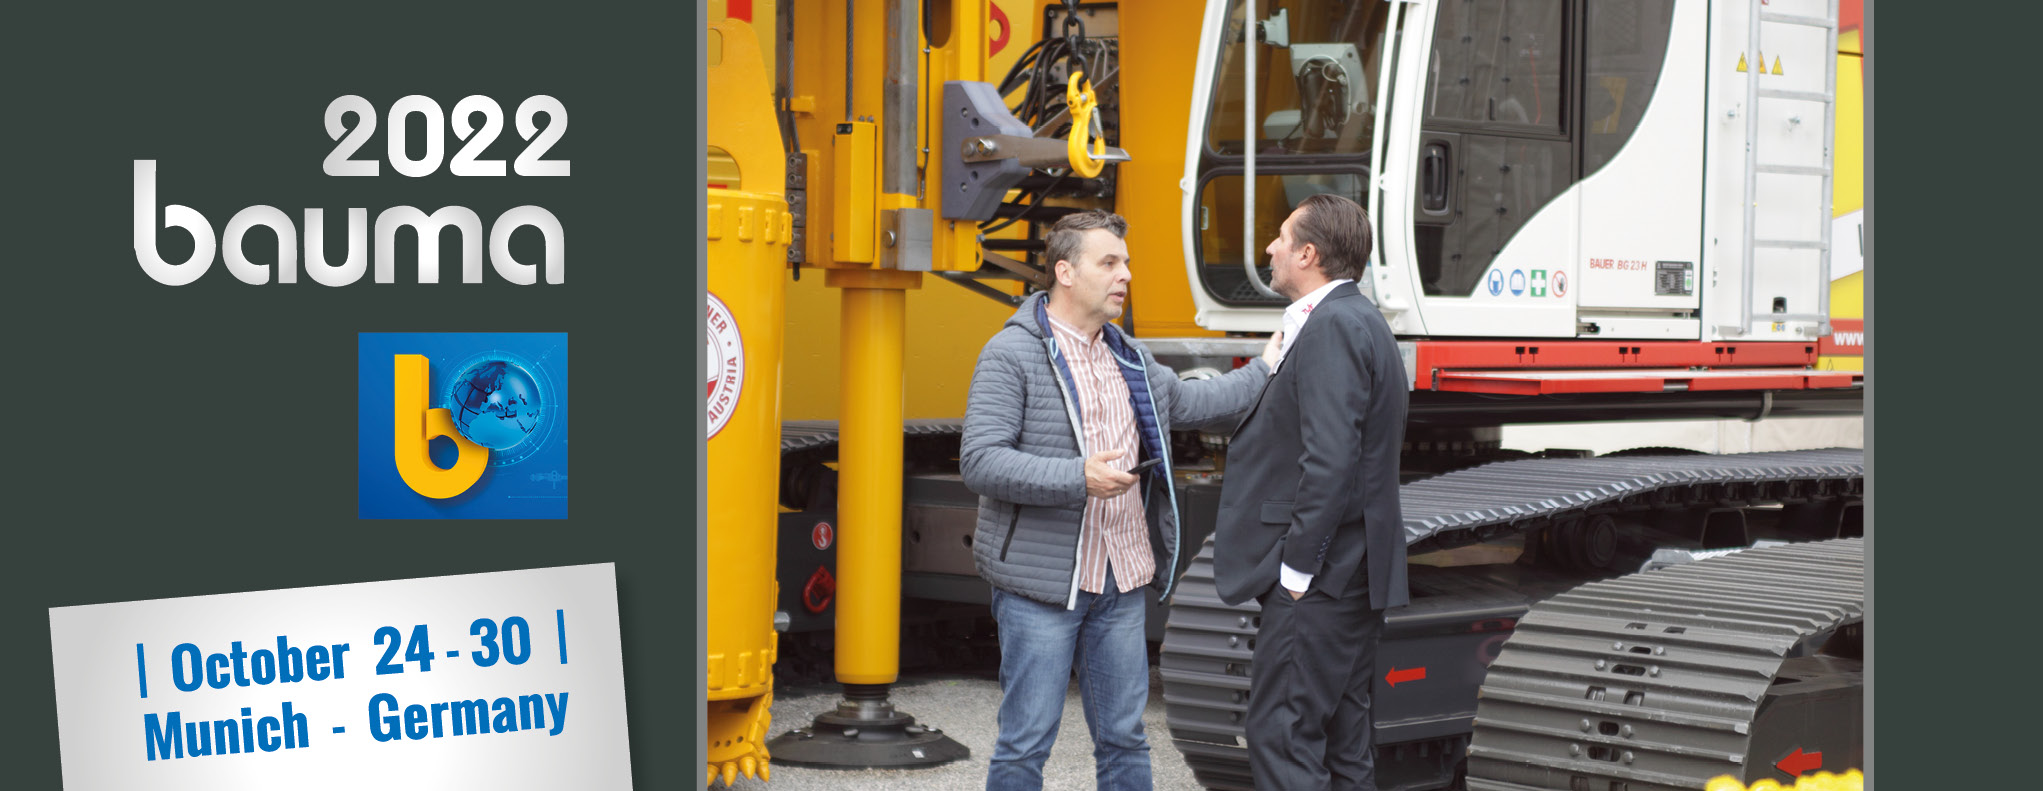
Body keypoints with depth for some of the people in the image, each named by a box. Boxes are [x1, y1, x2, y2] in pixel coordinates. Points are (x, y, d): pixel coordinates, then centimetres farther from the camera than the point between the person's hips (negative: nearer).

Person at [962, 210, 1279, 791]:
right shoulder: (1010, 354, -10)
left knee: (1124, 737, 12)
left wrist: (1266, 371, 24)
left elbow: (1190, 402, 31)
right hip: (1040, 588, -7)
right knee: (1026, 743, -2)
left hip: (1122, 585, 7)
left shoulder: (1131, 358, 15)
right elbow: (980, 461, -19)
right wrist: (1078, 479, -26)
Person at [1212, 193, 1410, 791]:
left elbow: (1329, 458, -23)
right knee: (1341, 737, 15)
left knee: (1281, 735, -10)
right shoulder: (1357, 321, 17)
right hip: (1356, 571, 11)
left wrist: (1298, 567, -20)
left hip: (1320, 578, -11)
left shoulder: (1333, 327, -15)